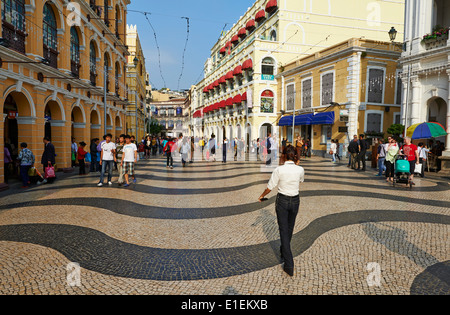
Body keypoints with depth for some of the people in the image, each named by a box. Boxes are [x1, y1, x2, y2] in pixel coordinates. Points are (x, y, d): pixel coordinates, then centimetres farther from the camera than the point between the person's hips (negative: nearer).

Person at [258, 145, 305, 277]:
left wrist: (262, 196, 8)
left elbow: (270, 188, -9)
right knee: (289, 229, 22)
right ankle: (284, 252, 45)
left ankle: (289, 266, -1)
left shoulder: (279, 170, -17)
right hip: (295, 201, 3)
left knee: (284, 231, 2)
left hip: (282, 201, -3)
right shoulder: (300, 170, -8)